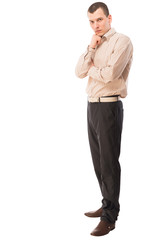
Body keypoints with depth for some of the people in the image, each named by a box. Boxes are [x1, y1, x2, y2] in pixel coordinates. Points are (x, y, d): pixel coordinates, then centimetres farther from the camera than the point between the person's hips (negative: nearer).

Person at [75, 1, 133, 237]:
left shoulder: (122, 41, -9)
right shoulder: (94, 44, 16)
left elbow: (110, 74, -22)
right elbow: (79, 72, 5)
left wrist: (91, 68, -4)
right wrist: (91, 48, -6)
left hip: (109, 107, -8)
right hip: (92, 105, 9)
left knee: (109, 162, -4)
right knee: (98, 160, 16)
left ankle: (110, 217, 5)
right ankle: (108, 205, 30)